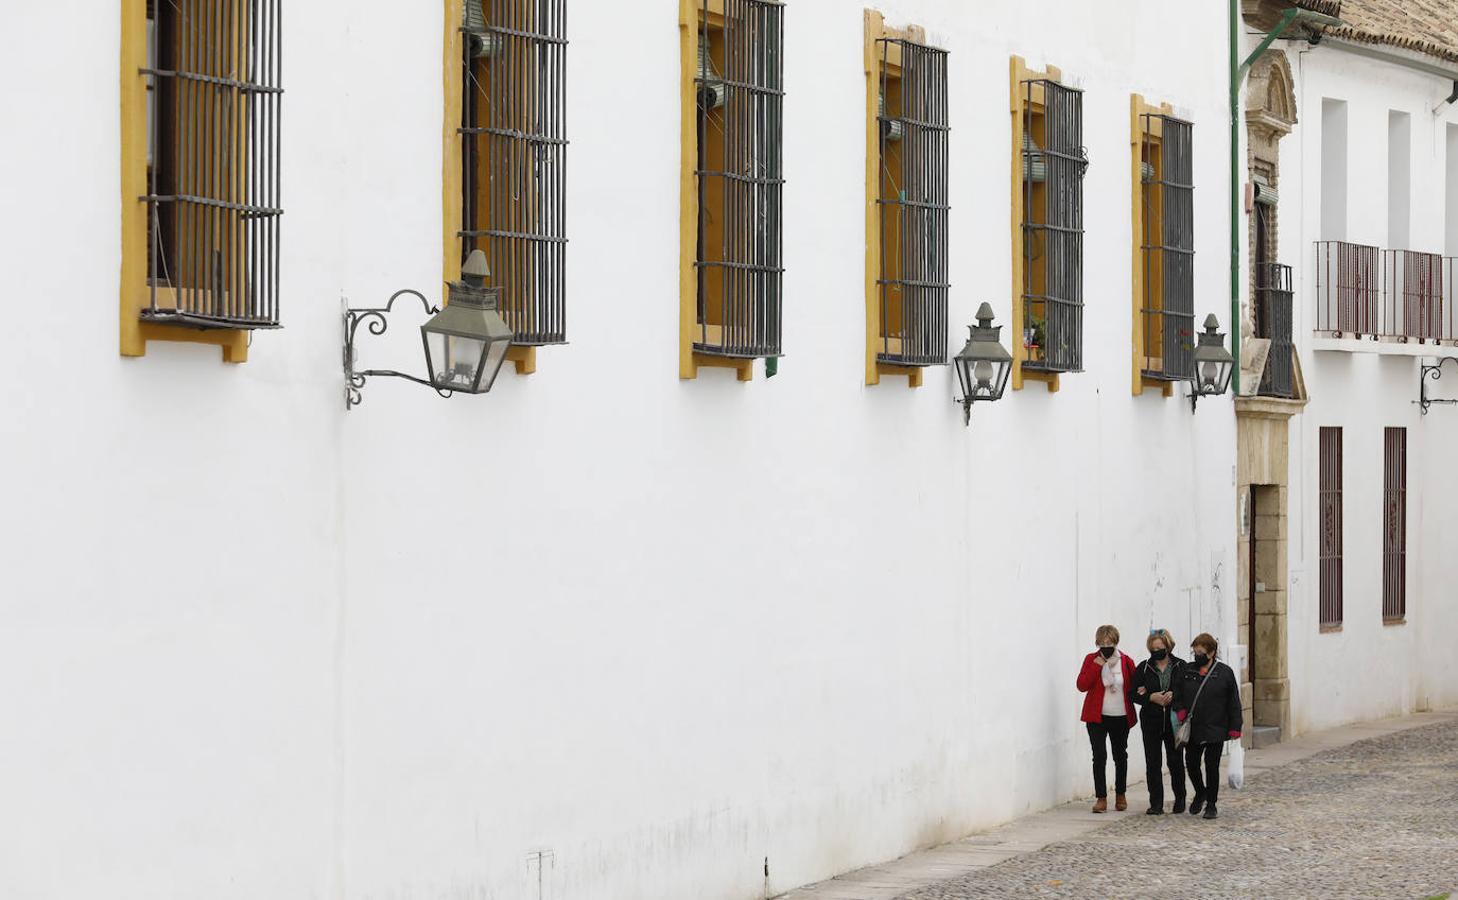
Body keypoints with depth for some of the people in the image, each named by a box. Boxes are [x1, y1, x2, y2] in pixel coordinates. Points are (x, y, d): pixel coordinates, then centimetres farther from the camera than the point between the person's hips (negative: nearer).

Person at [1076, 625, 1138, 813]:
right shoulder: (1091, 660, -1)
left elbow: (1134, 686, 11)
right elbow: (1082, 685, -10)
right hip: (1097, 717, -2)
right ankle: (1101, 798, -4)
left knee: (1120, 756, 13)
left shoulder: (1126, 662, 1)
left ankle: (1120, 795, 27)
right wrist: (1097, 665, -16)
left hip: (1121, 717, 2)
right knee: (1099, 757, -8)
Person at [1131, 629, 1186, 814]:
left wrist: (1173, 694, -16)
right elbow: (1133, 694, 3)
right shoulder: (1144, 668, 5)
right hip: (1151, 722, 1)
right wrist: (1151, 697, -13)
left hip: (1175, 721, -1)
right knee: (1152, 763, -2)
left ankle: (1180, 799, 23)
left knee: (1176, 761, 5)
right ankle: (1156, 804, 2)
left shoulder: (1180, 666, 2)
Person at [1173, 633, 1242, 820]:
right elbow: (1177, 695, 13)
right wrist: (1180, 711, -7)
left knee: (1212, 766, 0)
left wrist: (1234, 729, -5)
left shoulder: (1225, 673, -2)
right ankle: (1200, 793, 34)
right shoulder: (1186, 671, 6)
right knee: (1191, 764, 7)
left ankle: (1211, 804, 13)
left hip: (1215, 730, -3)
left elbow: (1233, 703, -1)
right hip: (1192, 730, 3)